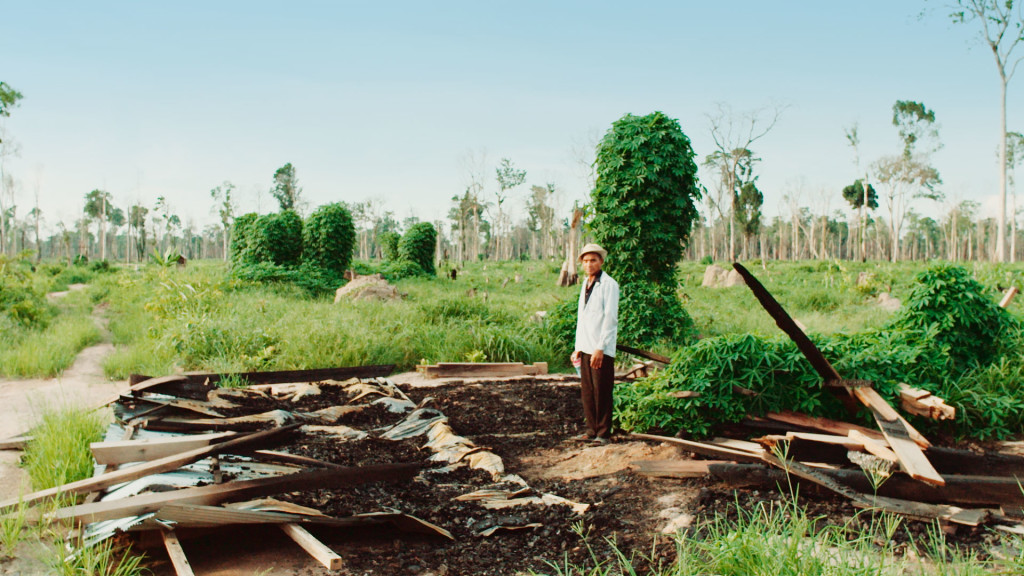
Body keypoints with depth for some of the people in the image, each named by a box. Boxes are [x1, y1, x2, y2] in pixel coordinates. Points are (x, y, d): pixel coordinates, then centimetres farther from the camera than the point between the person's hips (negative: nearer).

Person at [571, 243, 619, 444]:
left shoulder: (609, 284, -7)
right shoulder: (585, 285, 17)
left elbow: (610, 318, -13)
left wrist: (600, 347, -16)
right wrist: (578, 347, 16)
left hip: (602, 349, -7)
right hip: (586, 347, 7)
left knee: (602, 392, -3)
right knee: (587, 391, 9)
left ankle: (603, 433, 6)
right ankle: (591, 429, 18)